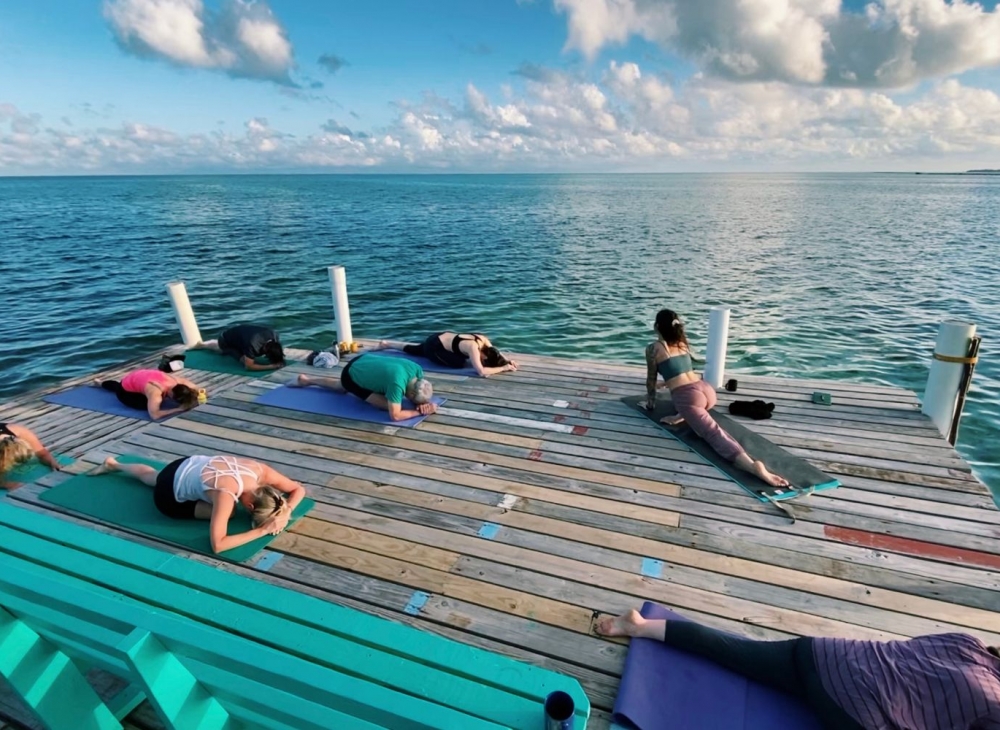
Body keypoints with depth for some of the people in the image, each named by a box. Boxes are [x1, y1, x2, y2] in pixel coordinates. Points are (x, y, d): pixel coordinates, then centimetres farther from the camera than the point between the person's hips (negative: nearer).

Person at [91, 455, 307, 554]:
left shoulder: (262, 471, -28)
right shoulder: (227, 494, -45)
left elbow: (299, 489, -16)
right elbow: (217, 545, -46)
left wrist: (286, 512, -34)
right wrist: (261, 530, -44)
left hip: (188, 466, 7)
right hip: (169, 495, -7)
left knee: (150, 476, 38)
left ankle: (113, 464, 61)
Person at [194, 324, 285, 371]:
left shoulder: (274, 335, -28)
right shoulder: (253, 345, -48)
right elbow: (249, 366, -43)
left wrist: (279, 360, -30)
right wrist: (271, 366, -50)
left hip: (238, 333, 7)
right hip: (226, 339, -7)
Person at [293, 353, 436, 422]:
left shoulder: (417, 370, -24)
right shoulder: (397, 383, -45)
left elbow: (420, 392, -6)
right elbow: (395, 415, -41)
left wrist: (426, 403, -27)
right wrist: (420, 411, -35)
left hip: (363, 361, 8)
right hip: (351, 376, -8)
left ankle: (306, 380, 55)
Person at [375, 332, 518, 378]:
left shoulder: (484, 340, -16)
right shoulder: (473, 347, -38)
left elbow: (496, 352, 3)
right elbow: (482, 372, -47)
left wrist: (507, 360, -16)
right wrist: (503, 368, -39)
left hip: (443, 336, 9)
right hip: (433, 347, -9)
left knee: (415, 350, 30)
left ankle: (386, 343, 48)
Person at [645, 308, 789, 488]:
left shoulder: (654, 349, 4)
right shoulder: (683, 342, 24)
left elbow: (651, 380, 12)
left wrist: (650, 403, 28)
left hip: (688, 397, -7)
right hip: (707, 390, 7)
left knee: (715, 435, -22)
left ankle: (752, 465, -45)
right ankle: (680, 417, 18)